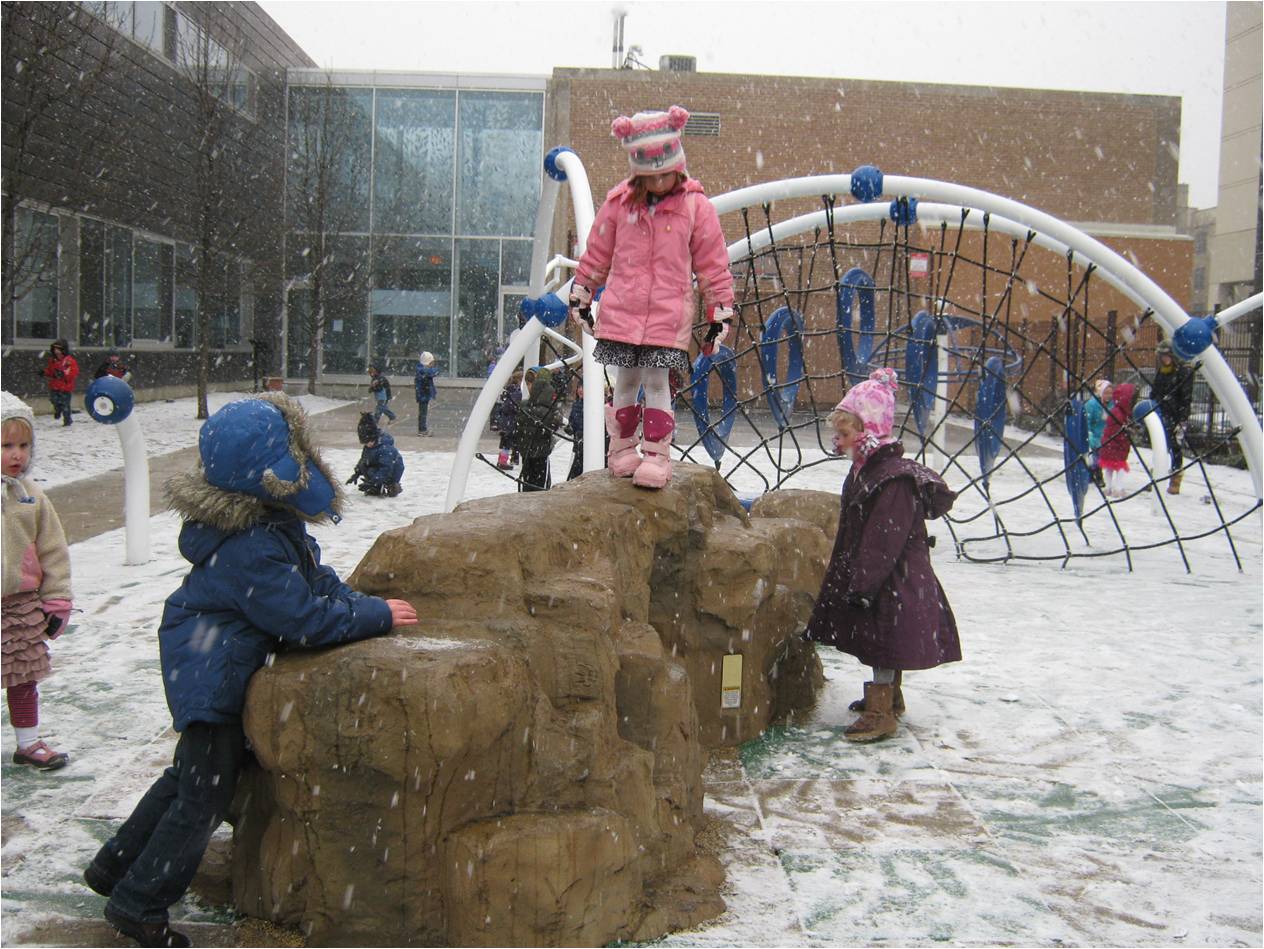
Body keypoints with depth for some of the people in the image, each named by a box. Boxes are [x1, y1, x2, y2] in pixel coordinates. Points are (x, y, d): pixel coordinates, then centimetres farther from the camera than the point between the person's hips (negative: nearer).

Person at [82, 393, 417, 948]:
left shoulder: (272, 519, -1)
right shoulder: (252, 549, -33)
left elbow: (313, 574, 11)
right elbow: (304, 619, -29)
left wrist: (355, 604, -3)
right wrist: (376, 615, -19)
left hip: (205, 667, 10)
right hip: (211, 677, -10)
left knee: (188, 774, 24)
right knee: (205, 795, 2)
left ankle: (115, 866, 40)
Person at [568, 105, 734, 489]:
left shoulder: (695, 205, -2)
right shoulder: (620, 202, 2)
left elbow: (713, 263, 3)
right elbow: (596, 254, 12)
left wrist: (721, 313, 3)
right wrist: (580, 296, 16)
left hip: (669, 313, -2)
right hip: (622, 309, 2)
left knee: (656, 380, -4)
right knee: (627, 378, 8)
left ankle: (657, 454, 3)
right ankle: (622, 447, 20)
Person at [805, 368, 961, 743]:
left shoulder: (895, 479, -25)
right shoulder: (864, 471, 8)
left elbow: (883, 543, -26)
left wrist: (861, 587, -24)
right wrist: (849, 581, 20)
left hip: (896, 584, -10)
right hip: (875, 579, 10)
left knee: (885, 643, -3)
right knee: (883, 642, 22)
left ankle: (881, 714, 5)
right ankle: (889, 697, 38)